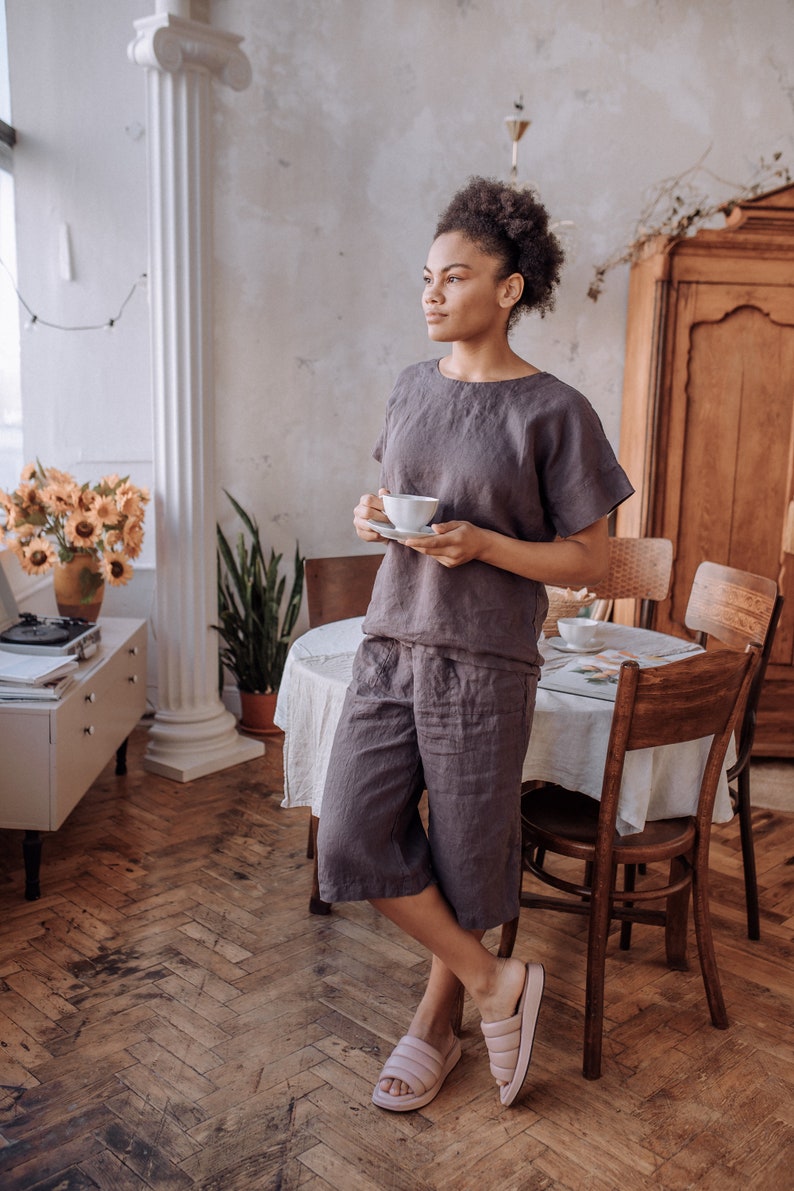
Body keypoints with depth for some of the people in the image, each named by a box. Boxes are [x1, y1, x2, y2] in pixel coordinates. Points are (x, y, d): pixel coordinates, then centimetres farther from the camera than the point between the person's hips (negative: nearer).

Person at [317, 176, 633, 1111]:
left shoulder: (554, 412, -9)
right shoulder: (414, 386, 9)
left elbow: (587, 561, -7)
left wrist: (481, 545, -21)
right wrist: (371, 517, -2)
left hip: (485, 665, -5)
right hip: (390, 648, 5)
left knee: (463, 862, 8)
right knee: (352, 843, -1)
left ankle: (435, 1027, 35)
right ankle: (497, 985, 19)